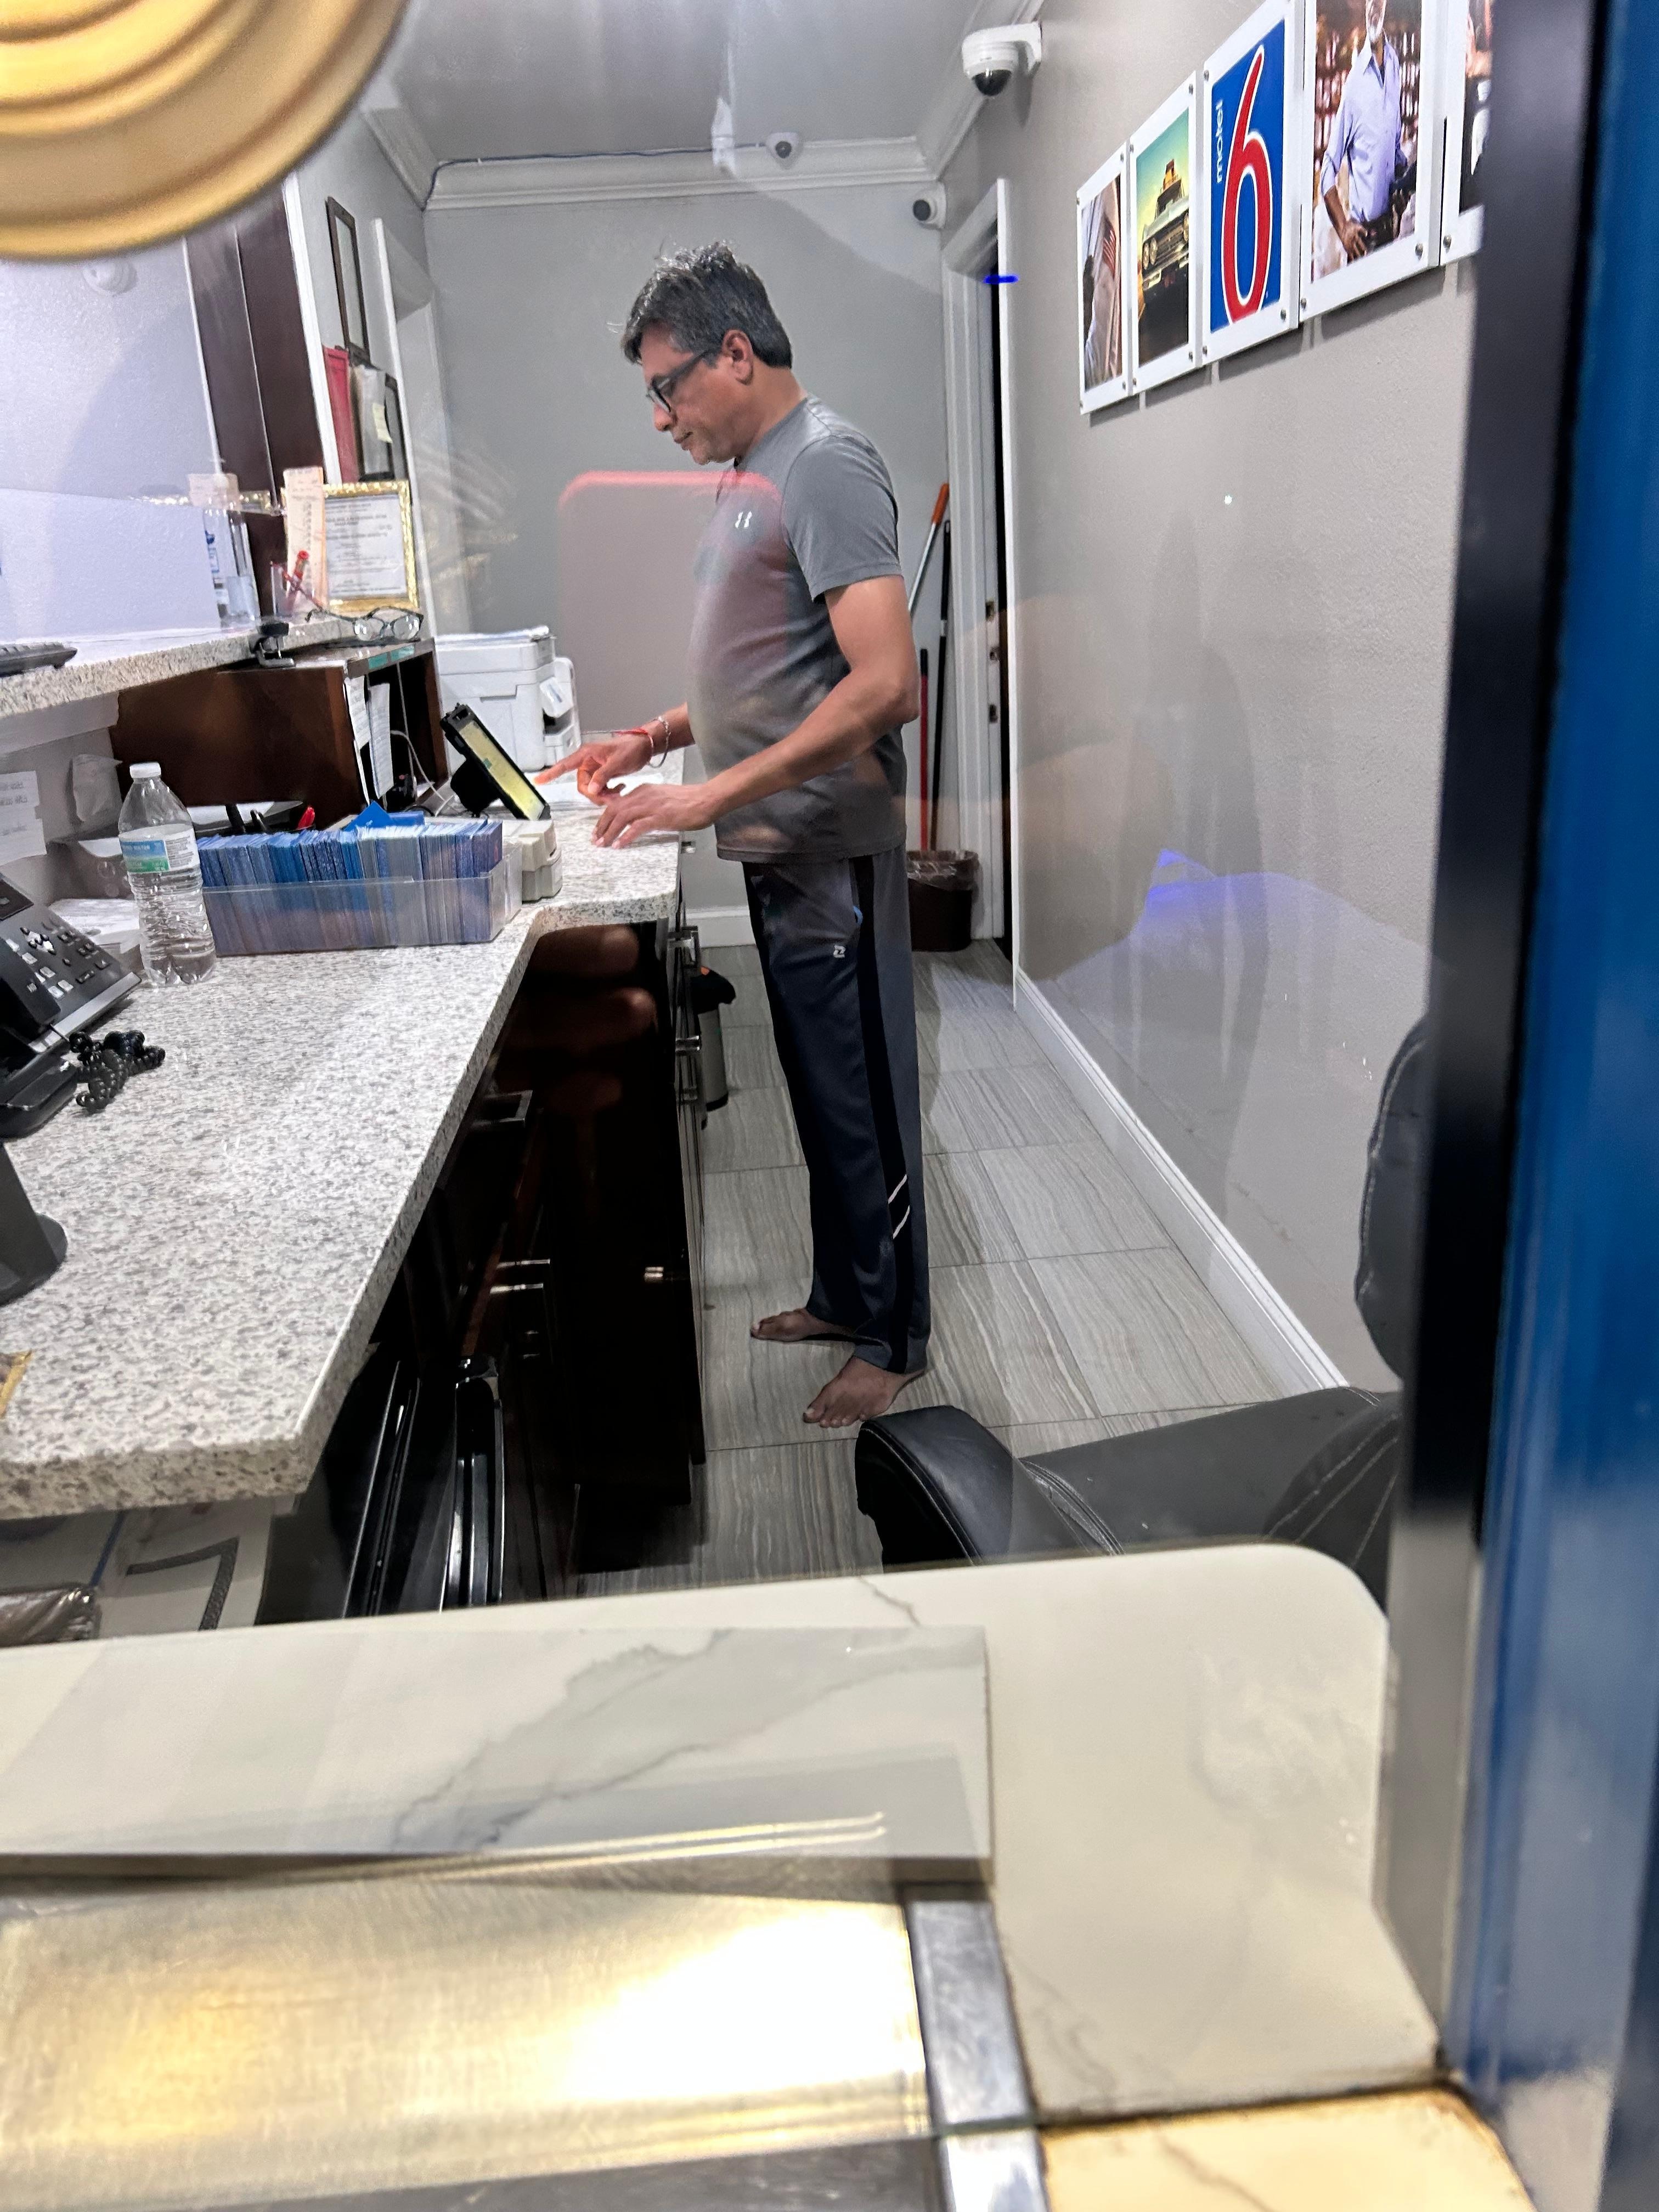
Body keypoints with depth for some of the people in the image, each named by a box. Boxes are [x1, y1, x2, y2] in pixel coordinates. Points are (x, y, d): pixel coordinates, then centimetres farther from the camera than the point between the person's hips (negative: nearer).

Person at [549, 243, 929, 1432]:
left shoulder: (825, 463, -13)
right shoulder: (756, 472, 16)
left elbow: (883, 684, -24)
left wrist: (714, 794, -23)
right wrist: (656, 737, 12)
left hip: (831, 854, -9)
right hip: (781, 846, 9)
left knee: (862, 1101, 2)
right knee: (820, 1091, 18)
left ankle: (894, 1337, 18)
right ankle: (843, 1296, 34)